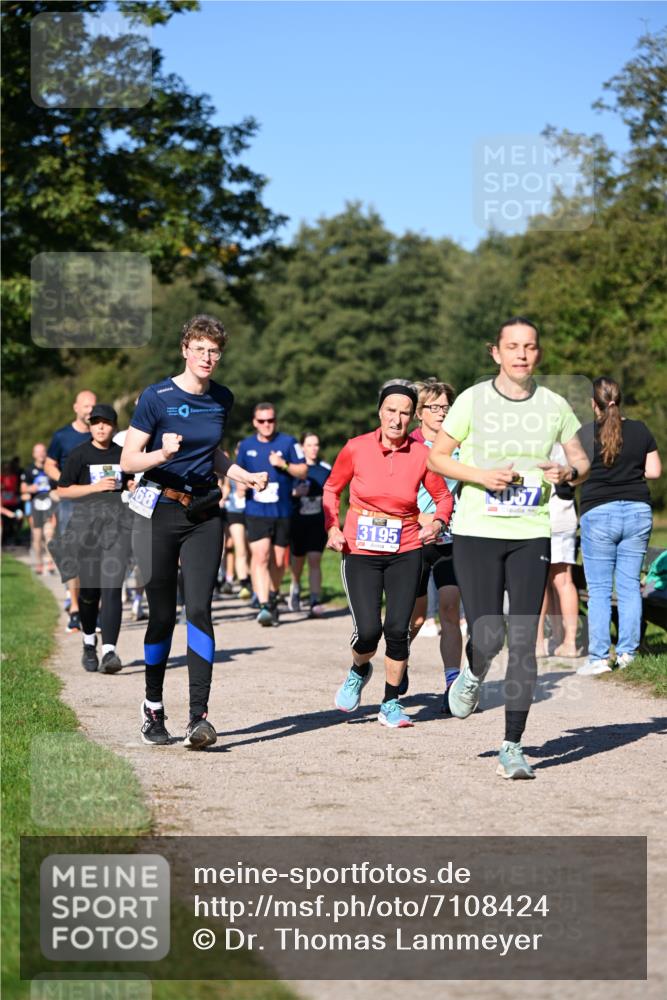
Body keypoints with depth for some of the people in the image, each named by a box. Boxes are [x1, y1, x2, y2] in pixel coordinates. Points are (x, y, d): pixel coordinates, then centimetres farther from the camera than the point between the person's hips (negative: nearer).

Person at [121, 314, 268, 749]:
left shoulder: (222, 399, 9)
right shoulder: (156, 397, -6)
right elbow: (127, 459, -7)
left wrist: (246, 477, 7)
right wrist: (162, 454, -25)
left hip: (204, 515, 3)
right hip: (159, 513, -3)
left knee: (199, 610, -10)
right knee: (162, 614, 2)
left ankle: (199, 715, -13)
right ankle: (153, 706, 21)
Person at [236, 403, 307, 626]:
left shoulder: (288, 442, 3)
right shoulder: (246, 445, 10)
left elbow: (303, 472, 3)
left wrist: (284, 465, -13)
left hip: (283, 512, 0)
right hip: (256, 512, 0)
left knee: (278, 561, 8)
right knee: (260, 556, -15)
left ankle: (273, 597, 31)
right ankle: (263, 605, -20)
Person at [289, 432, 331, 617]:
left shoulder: (326, 469, 5)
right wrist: (295, 493, -17)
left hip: (319, 520, 0)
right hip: (298, 520, 0)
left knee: (315, 560, -12)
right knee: (298, 558, 15)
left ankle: (315, 602, -16)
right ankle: (296, 587, 46)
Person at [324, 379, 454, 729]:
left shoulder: (422, 454, -4)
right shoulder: (356, 449, -5)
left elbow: (443, 496, 10)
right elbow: (331, 488, 10)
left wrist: (438, 522, -10)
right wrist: (332, 527, -3)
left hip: (405, 552, 1)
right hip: (360, 552, -1)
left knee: (398, 630, -6)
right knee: (368, 630, -11)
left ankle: (391, 704, 13)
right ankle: (359, 670, 25)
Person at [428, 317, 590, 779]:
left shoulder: (554, 405, 5)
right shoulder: (473, 400, -2)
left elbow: (581, 460, 15)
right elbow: (435, 457, 3)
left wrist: (568, 472, -8)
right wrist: (481, 476, -12)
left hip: (532, 536, 2)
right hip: (477, 533, -2)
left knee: (523, 642, -3)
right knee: (487, 637, -9)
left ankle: (513, 747, 5)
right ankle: (473, 676, 29)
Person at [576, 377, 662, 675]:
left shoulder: (585, 434, -7)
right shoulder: (640, 430, 4)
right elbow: (654, 471, 6)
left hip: (598, 513, -3)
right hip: (638, 511, 3)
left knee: (599, 590, 1)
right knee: (630, 585, 8)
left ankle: (599, 657, -2)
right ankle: (627, 653, 8)